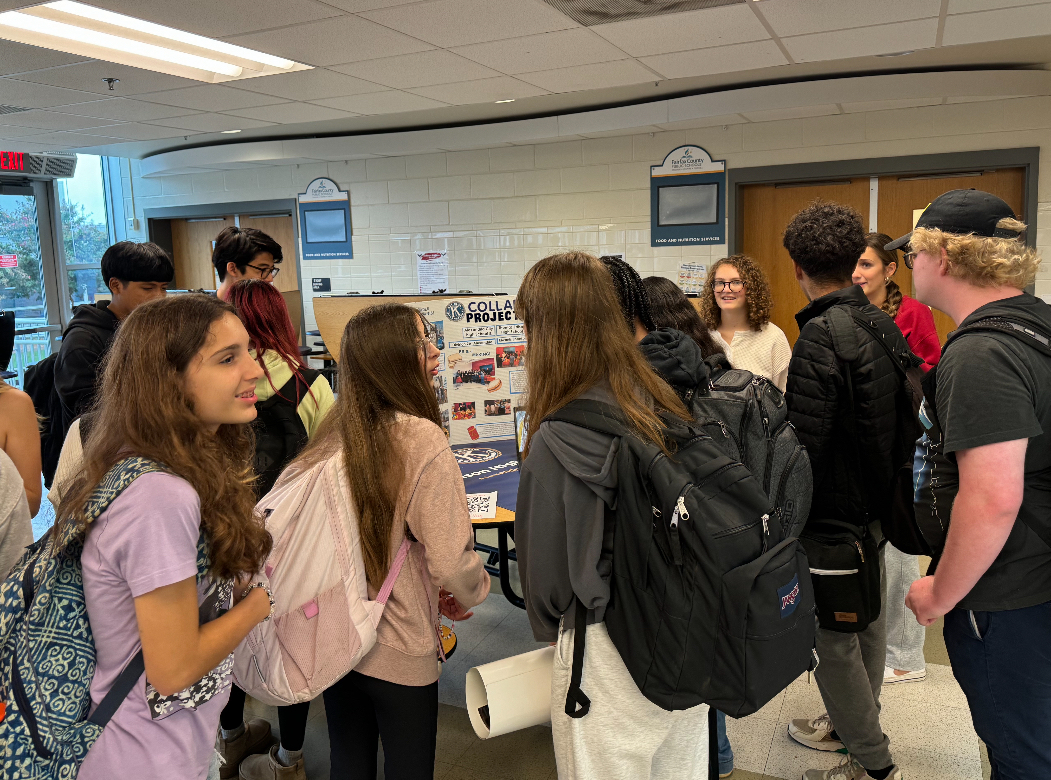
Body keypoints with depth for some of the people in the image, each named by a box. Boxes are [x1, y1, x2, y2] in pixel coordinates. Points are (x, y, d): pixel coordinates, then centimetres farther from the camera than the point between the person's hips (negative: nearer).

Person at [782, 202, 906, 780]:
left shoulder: (820, 335, -23)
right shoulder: (884, 324, 4)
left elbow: (803, 444, -26)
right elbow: (901, 415, 14)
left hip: (832, 512, -9)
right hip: (876, 501, 9)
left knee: (833, 636, 5)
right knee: (866, 621, 22)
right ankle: (852, 725, 41)